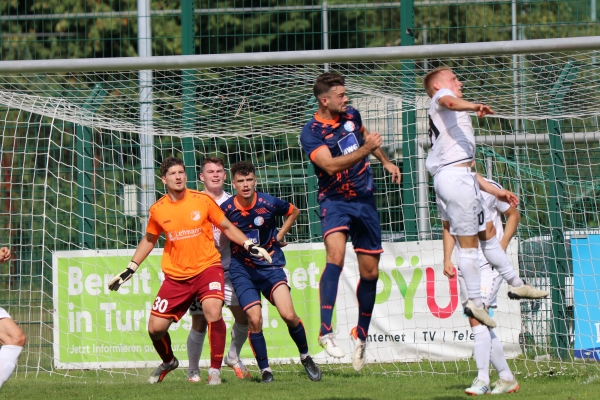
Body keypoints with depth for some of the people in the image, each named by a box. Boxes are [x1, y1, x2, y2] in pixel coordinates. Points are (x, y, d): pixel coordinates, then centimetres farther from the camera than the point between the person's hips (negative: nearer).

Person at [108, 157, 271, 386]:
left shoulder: (202, 201, -4)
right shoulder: (158, 210, 0)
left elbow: (227, 227, 7)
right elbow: (148, 240, 17)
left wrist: (250, 246, -5)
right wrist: (129, 270, 14)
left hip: (207, 266, -2)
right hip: (175, 276, 2)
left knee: (212, 311, -29)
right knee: (155, 328, -1)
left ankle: (215, 370, -14)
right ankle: (168, 362, 33)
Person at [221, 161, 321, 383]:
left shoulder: (269, 203, -10)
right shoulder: (226, 209, -10)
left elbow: (293, 212, 12)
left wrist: (280, 235, 8)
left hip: (271, 265, 0)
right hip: (242, 269, 0)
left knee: (288, 315, -14)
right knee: (254, 319, -13)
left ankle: (305, 357, 10)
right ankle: (265, 370, 3)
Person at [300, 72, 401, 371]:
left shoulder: (351, 115, 6)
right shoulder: (312, 132, -13)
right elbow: (330, 165, -26)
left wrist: (385, 161, 27)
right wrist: (365, 150, -32)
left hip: (364, 199, 6)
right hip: (335, 200, -6)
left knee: (370, 271, 7)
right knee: (336, 254, -31)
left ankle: (361, 335, 27)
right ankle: (326, 332, -34)